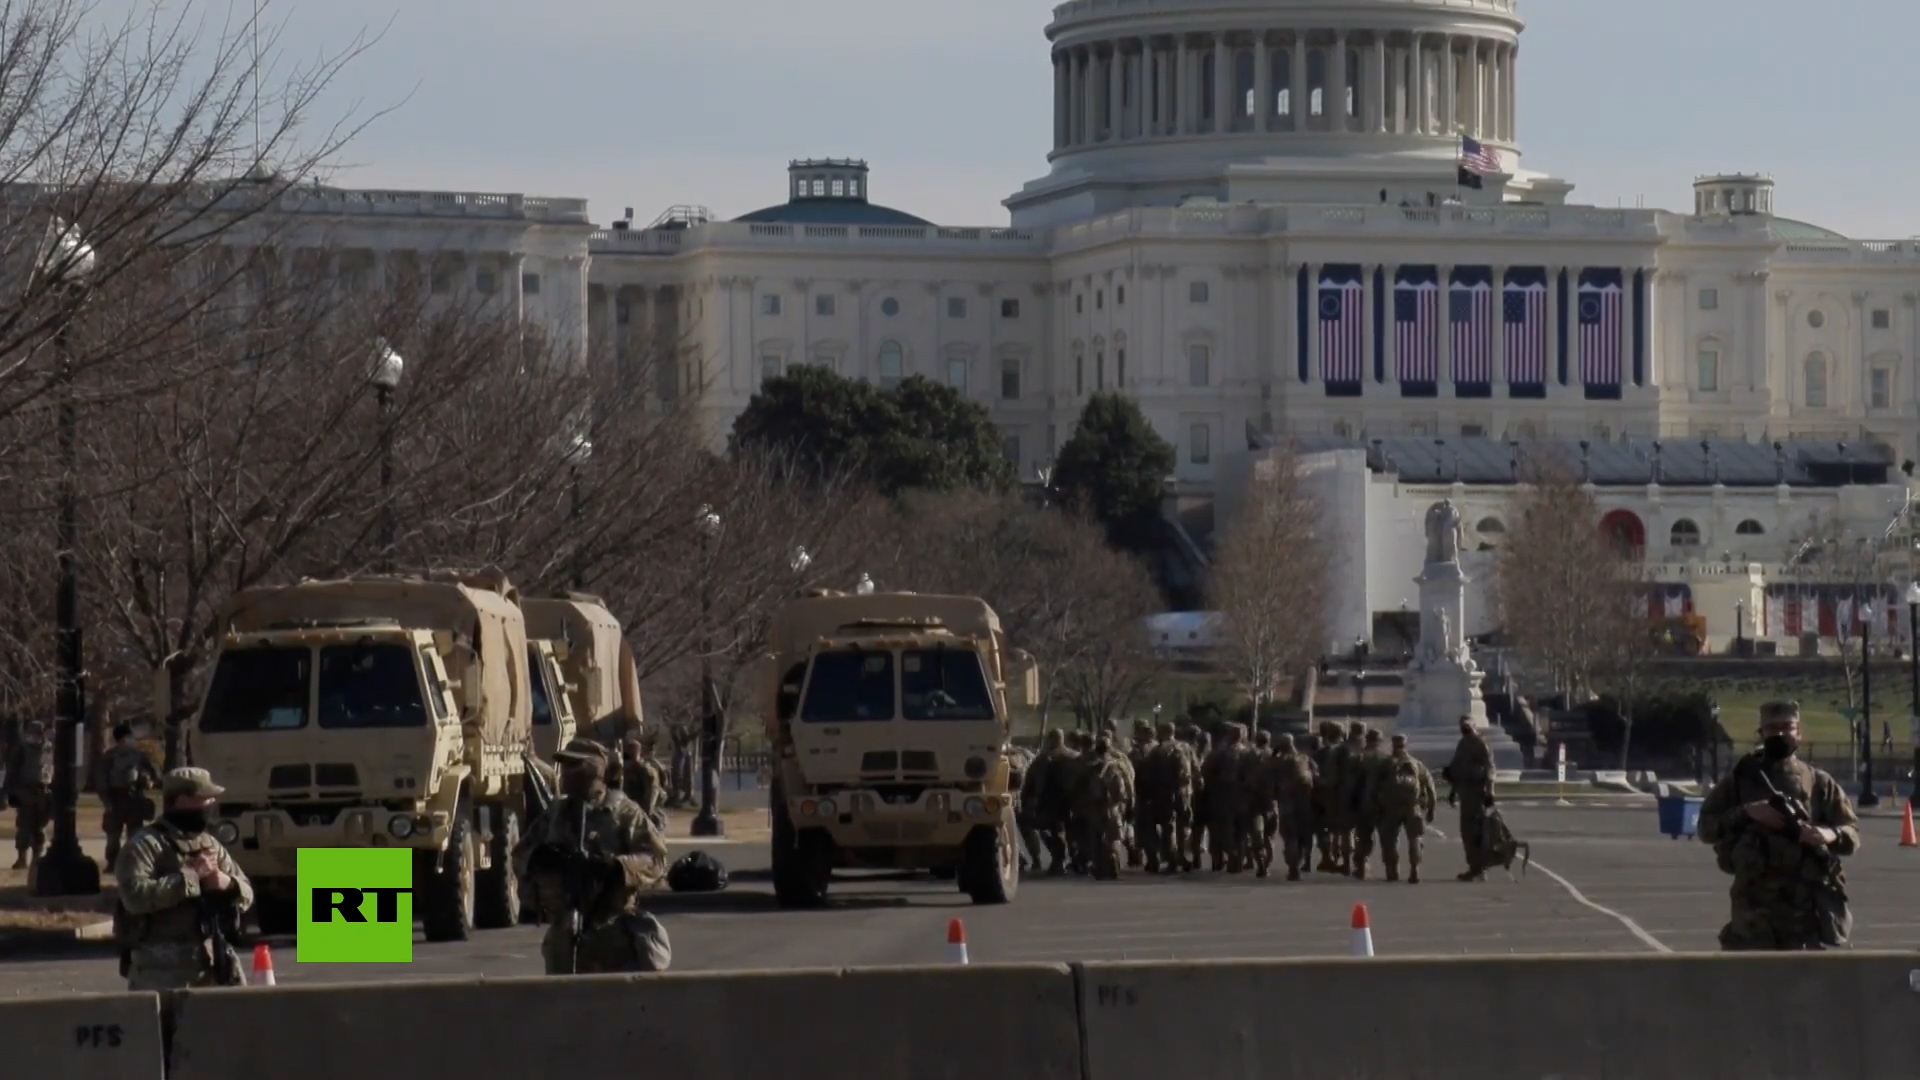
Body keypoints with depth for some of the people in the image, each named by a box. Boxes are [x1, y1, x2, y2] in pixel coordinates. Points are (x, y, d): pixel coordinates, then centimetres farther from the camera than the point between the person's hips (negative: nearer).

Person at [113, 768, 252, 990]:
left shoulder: (210, 844, 18)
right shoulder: (146, 845, -7)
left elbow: (246, 894, 18)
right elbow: (136, 896, -24)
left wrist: (227, 884, -7)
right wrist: (190, 875, -19)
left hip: (215, 965, 7)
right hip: (163, 969, -7)